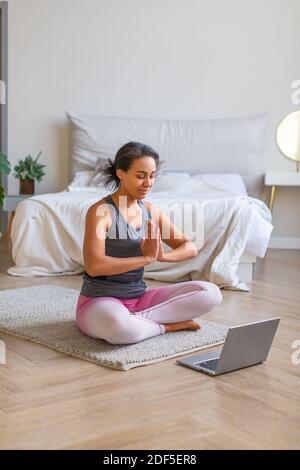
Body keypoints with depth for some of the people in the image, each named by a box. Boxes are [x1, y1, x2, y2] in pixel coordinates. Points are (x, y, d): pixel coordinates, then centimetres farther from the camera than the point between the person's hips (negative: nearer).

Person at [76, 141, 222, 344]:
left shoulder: (151, 210, 5)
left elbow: (191, 248, 5)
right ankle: (167, 325, -10)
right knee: (121, 328, -42)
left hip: (139, 297, 6)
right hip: (99, 301, -6)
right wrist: (147, 258, -22)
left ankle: (136, 320, -12)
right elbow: (93, 266, -26)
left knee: (210, 293, -8)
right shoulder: (101, 211, -14)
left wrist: (162, 255, -17)